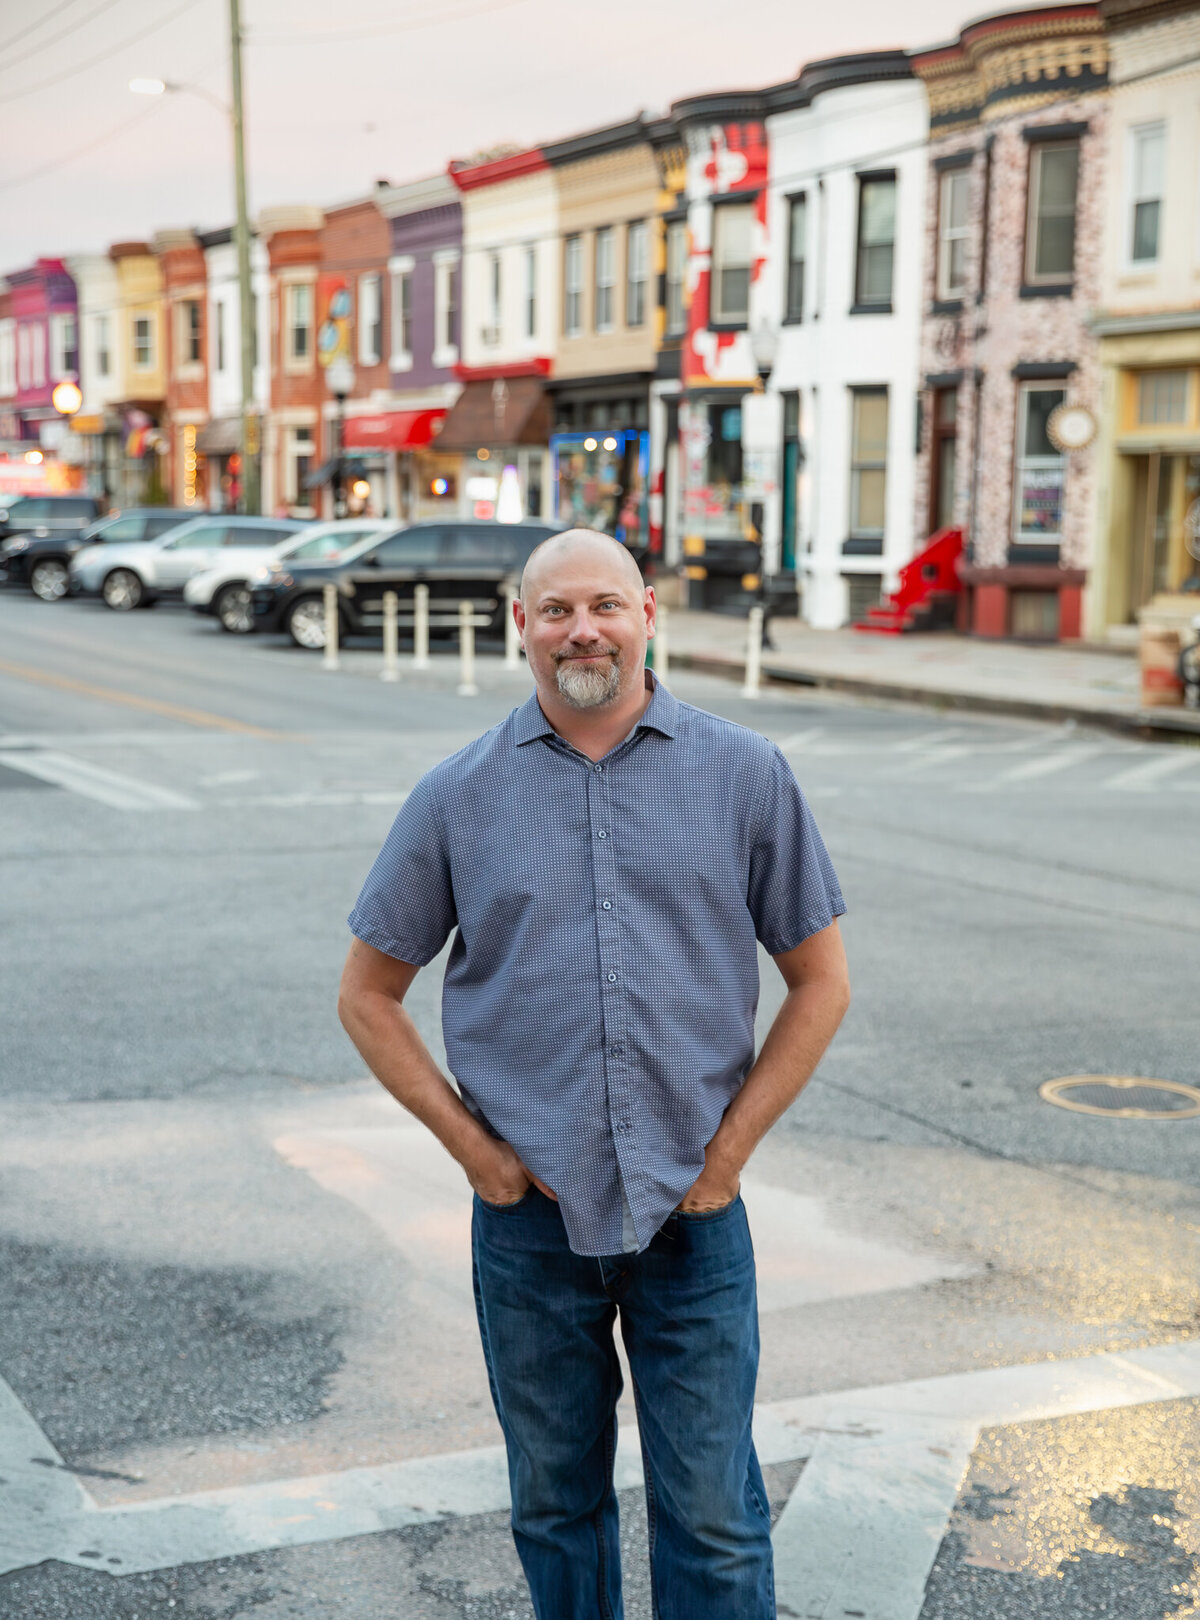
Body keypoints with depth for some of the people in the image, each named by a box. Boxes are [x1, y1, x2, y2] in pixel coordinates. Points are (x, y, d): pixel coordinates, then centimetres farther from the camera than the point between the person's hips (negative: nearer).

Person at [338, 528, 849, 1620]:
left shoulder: (746, 774, -1)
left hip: (694, 1213, -1)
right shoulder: (460, 795, 0)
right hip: (528, 1214, 1)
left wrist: (729, 1149, -3)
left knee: (713, 1515, 5)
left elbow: (821, 980, 4)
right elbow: (369, 996, 7)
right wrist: (470, 1143, -2)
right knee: (555, 1500, 15)